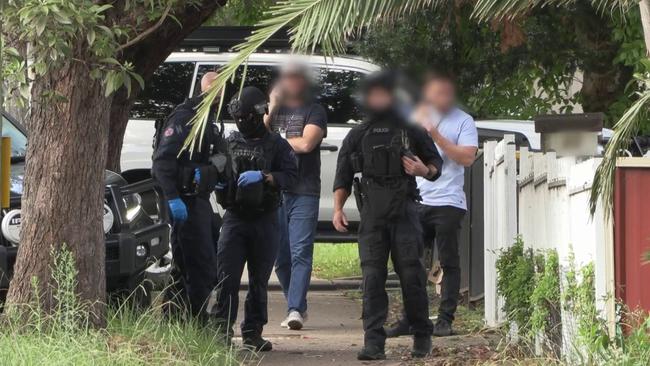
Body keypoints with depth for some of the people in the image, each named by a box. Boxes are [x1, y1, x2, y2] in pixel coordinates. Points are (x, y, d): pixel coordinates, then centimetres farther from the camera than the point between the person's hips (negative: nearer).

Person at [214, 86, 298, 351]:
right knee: (227, 276, -8)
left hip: (265, 220, -1)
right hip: (234, 218, 1)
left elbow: (291, 176, -7)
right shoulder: (229, 143, 11)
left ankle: (253, 333, 13)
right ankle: (223, 328, -5)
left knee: (259, 280, 6)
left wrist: (264, 177, -23)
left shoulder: (276, 145, 3)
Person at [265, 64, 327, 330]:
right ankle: (297, 307, 16)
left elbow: (306, 143, -10)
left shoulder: (314, 111, 6)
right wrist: (270, 111, -3)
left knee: (300, 252, -12)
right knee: (280, 255, 5)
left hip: (303, 193, -4)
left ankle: (295, 310, -19)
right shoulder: (274, 109, 18)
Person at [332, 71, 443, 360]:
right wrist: (338, 208, 0)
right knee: (372, 278, -4)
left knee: (411, 274, -1)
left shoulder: (410, 132, 8)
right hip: (371, 217, 1)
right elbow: (343, 177, 13)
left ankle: (422, 337, 11)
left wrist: (425, 171, -6)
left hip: (404, 214, -1)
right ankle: (373, 342, -6)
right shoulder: (357, 136, 13)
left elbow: (436, 161, 17)